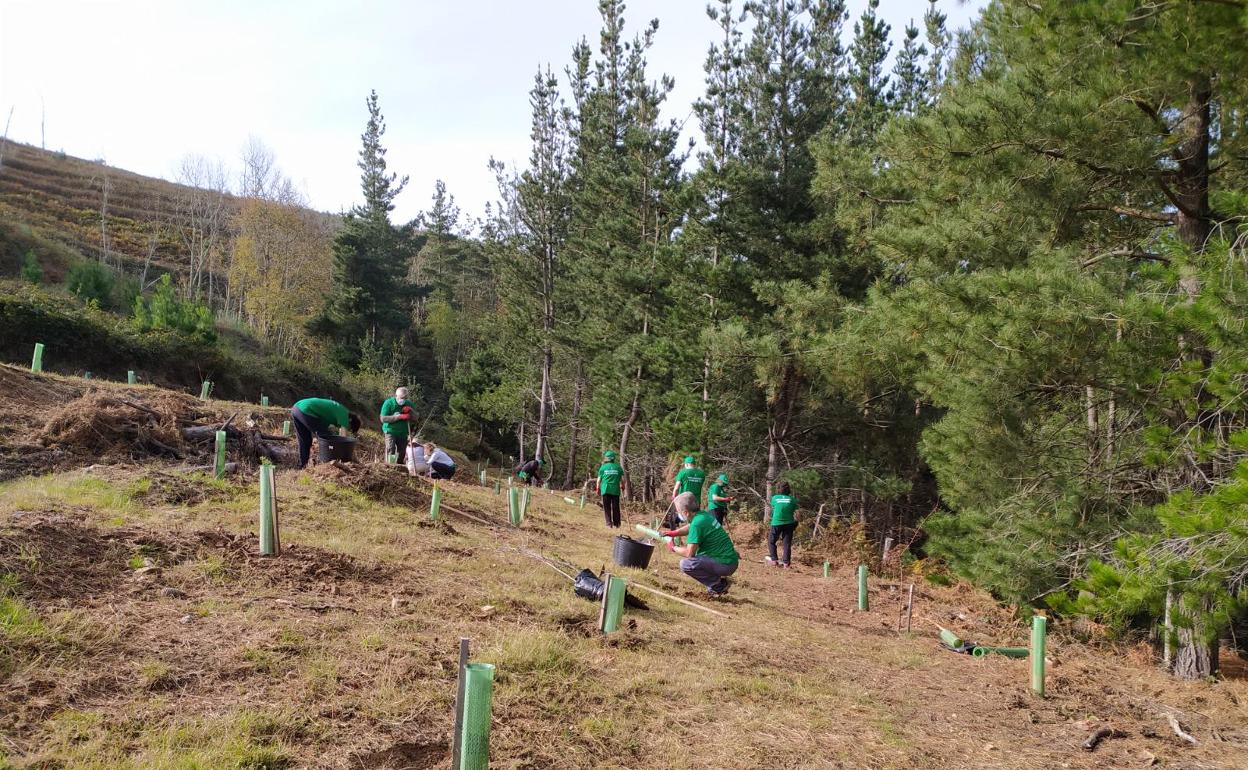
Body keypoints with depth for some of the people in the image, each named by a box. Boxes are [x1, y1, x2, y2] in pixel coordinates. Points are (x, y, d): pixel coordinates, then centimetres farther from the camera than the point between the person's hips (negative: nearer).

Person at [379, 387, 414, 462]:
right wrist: (400, 416, -25)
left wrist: (410, 411, -15)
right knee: (390, 450, -18)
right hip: (391, 431, -5)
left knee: (401, 453, 7)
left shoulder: (408, 403, 3)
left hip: (403, 433, 5)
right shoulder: (388, 403, -11)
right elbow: (383, 418, -19)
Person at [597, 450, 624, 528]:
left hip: (605, 489, -1)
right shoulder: (618, 467, 1)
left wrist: (598, 489, 13)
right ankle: (616, 524, 12)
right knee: (615, 507, 8)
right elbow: (623, 478, 2)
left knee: (607, 507, 6)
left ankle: (609, 523, 0)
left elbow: (599, 479, 1)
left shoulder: (603, 467, -1)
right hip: (615, 490, 1)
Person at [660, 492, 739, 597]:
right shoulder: (703, 514, 6)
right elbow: (690, 527, 29)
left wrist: (674, 548, -2)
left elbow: (689, 553, -20)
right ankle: (718, 579, 20)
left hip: (725, 564, -10)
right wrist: (672, 533, 16)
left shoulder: (697, 523, -21)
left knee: (685, 564, -19)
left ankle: (718, 586, -5)